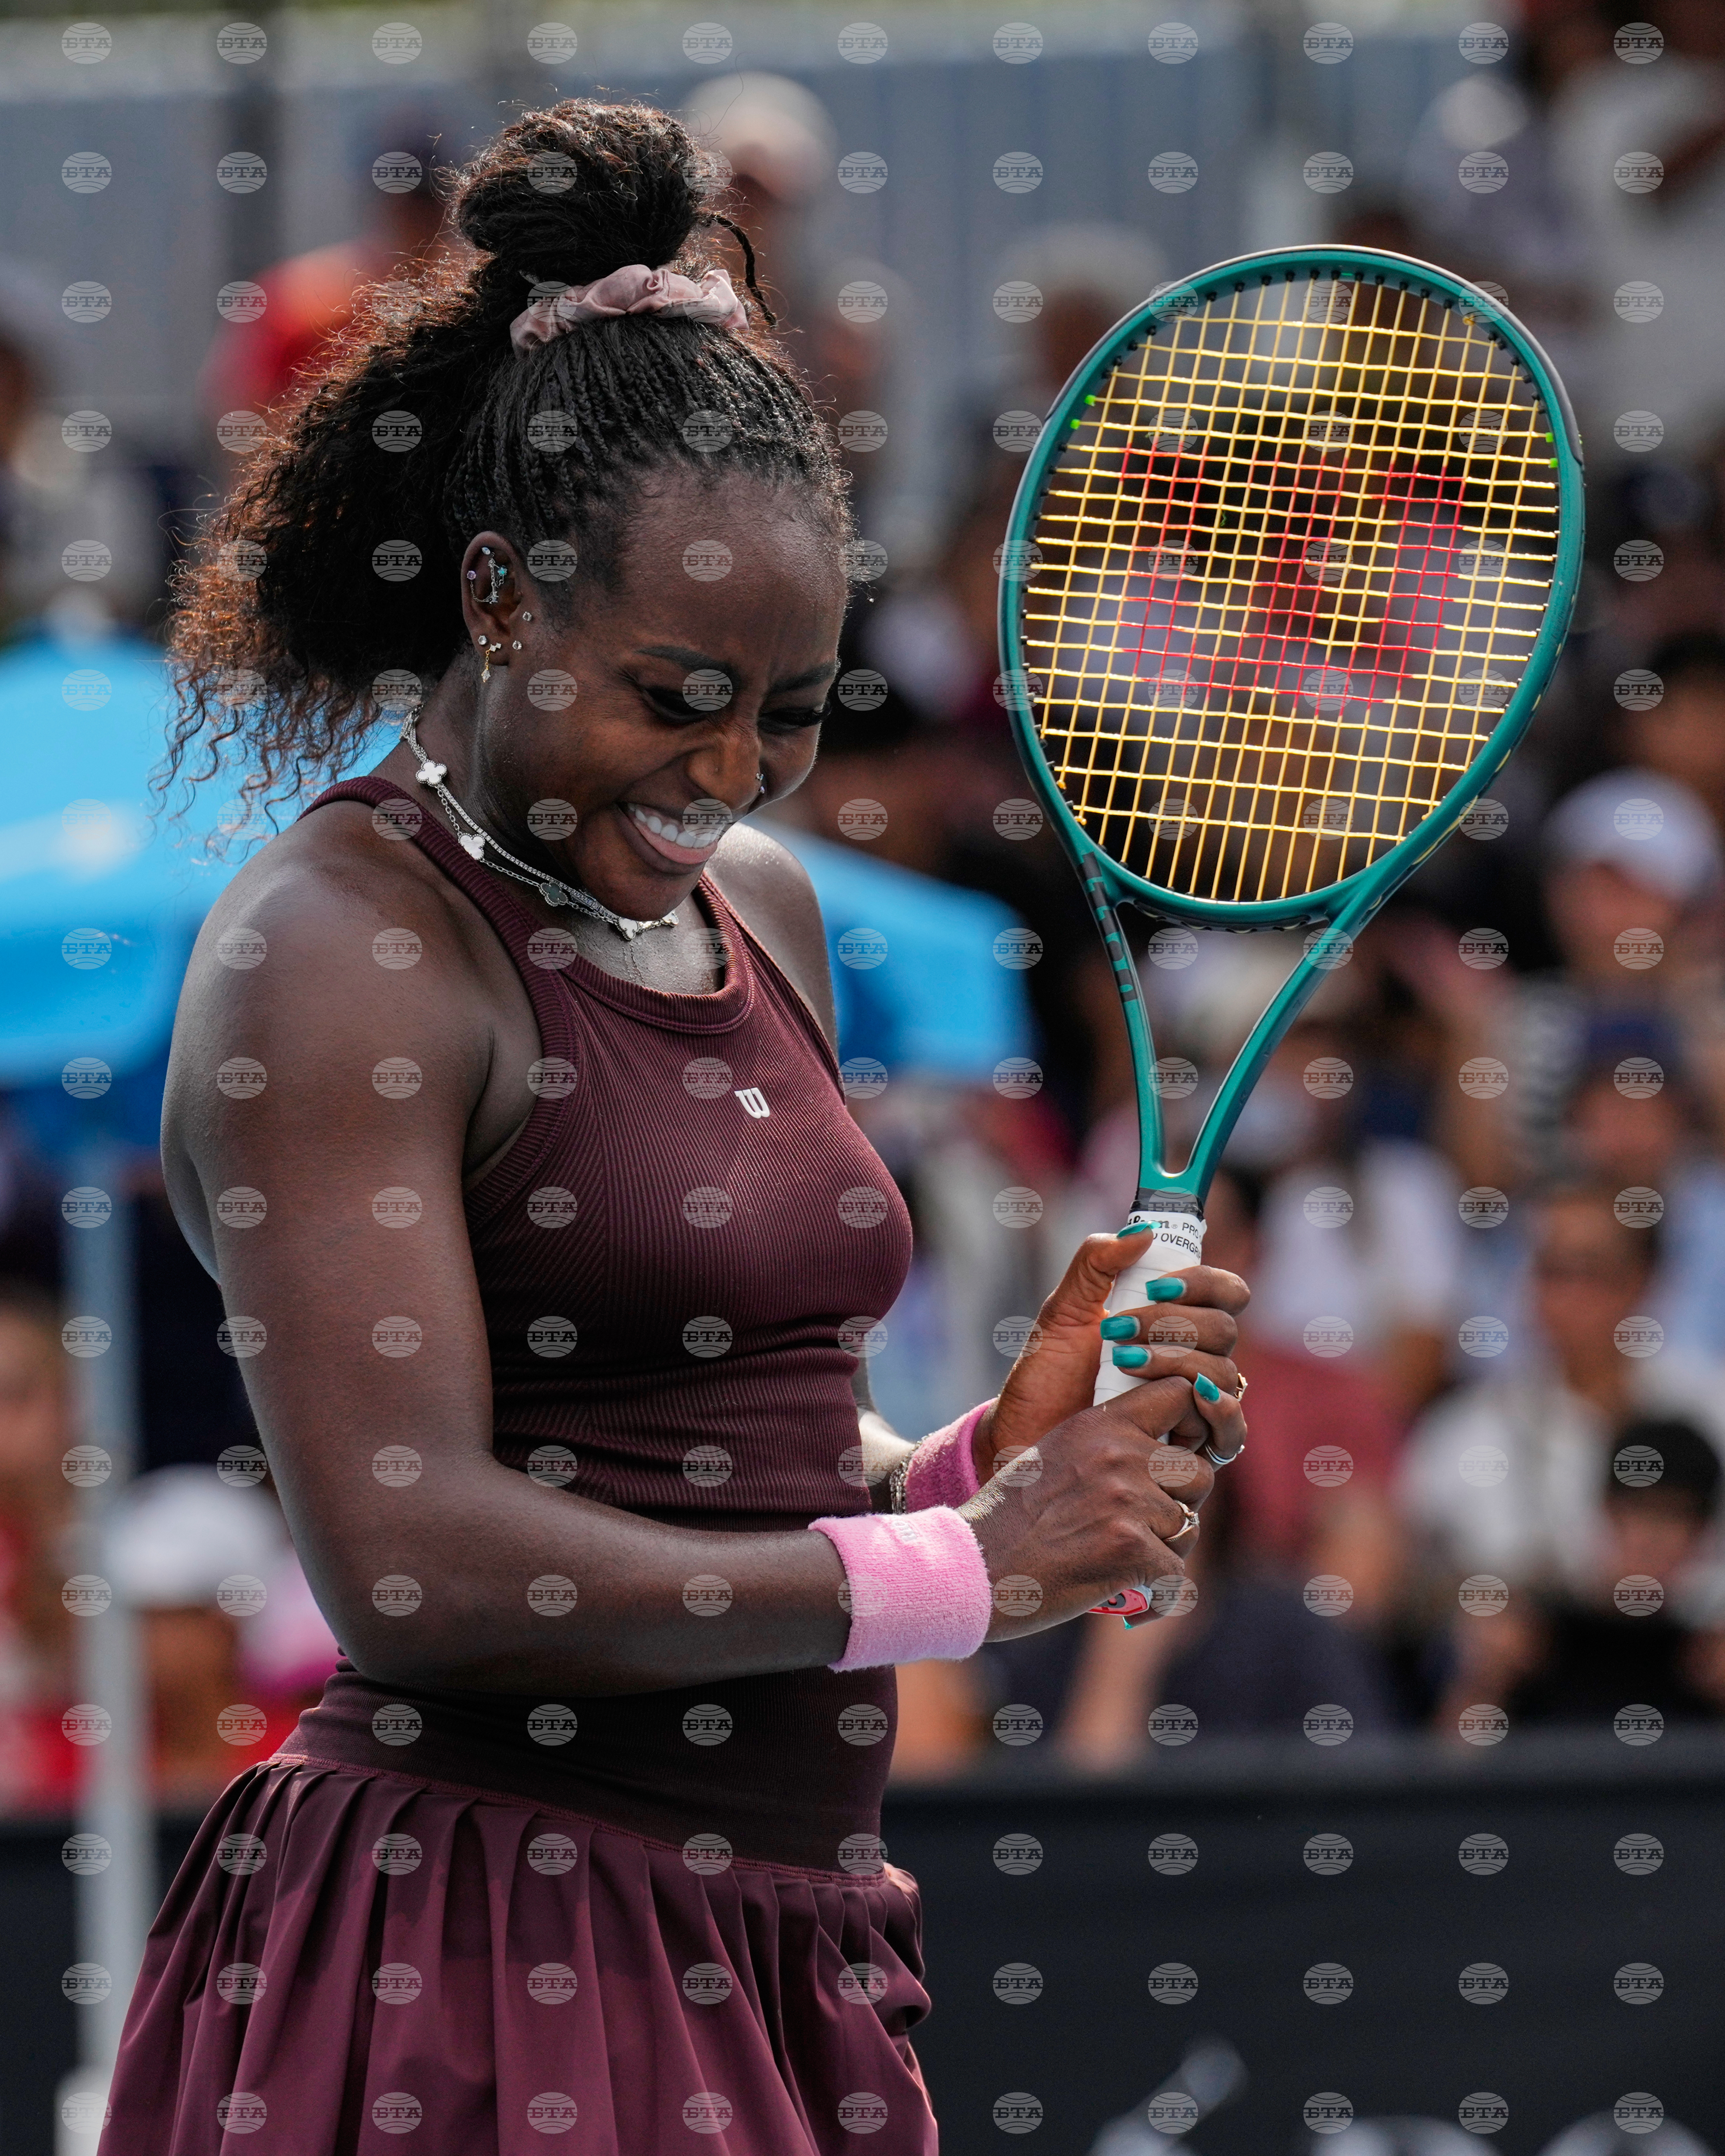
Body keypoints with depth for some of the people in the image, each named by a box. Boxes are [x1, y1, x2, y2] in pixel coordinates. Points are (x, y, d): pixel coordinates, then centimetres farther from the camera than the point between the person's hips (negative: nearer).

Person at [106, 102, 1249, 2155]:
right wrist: (963, 1568, -14)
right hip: (476, 1979, -8)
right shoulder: (344, 946, -11)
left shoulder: (757, 909, 15)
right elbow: (414, 1565, -20)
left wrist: (991, 1453, 1)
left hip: (787, 1969, 8)